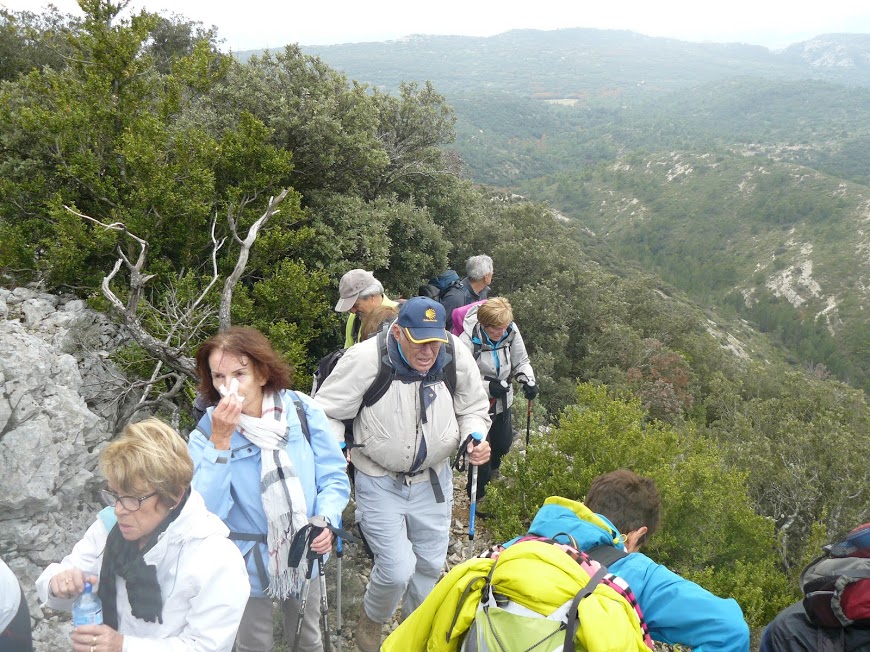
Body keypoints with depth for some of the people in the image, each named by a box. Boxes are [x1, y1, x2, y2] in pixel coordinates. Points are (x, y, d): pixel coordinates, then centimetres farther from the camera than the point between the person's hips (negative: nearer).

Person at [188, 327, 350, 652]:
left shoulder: (301, 410, -16)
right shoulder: (206, 434, -17)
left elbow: (333, 477, -8)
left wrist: (327, 520, -26)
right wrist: (220, 442, -32)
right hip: (247, 567, -1)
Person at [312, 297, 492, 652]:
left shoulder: (457, 355, -14)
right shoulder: (365, 358, -24)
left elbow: (473, 409, 2)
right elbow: (327, 412, -12)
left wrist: (475, 437, -18)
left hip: (433, 478, 4)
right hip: (380, 482, -4)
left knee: (430, 563, 19)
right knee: (397, 568, -7)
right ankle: (370, 622, 30)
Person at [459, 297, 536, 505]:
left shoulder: (511, 332, -14)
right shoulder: (468, 341, -29)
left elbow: (521, 361, 1)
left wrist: (528, 380, -17)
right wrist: (487, 386, -32)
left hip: (502, 402, 6)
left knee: (503, 444, 22)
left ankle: (491, 472, 56)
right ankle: (478, 498, 27)